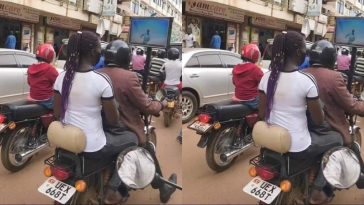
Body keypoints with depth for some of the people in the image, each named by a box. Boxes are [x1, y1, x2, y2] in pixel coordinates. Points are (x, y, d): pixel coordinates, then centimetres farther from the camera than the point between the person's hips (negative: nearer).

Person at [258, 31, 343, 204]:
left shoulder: (267, 77, -5)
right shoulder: (307, 80, -19)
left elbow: (262, 115, 1)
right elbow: (318, 121, -9)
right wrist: (316, 105, 11)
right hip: (298, 148, -6)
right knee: (336, 138, 21)